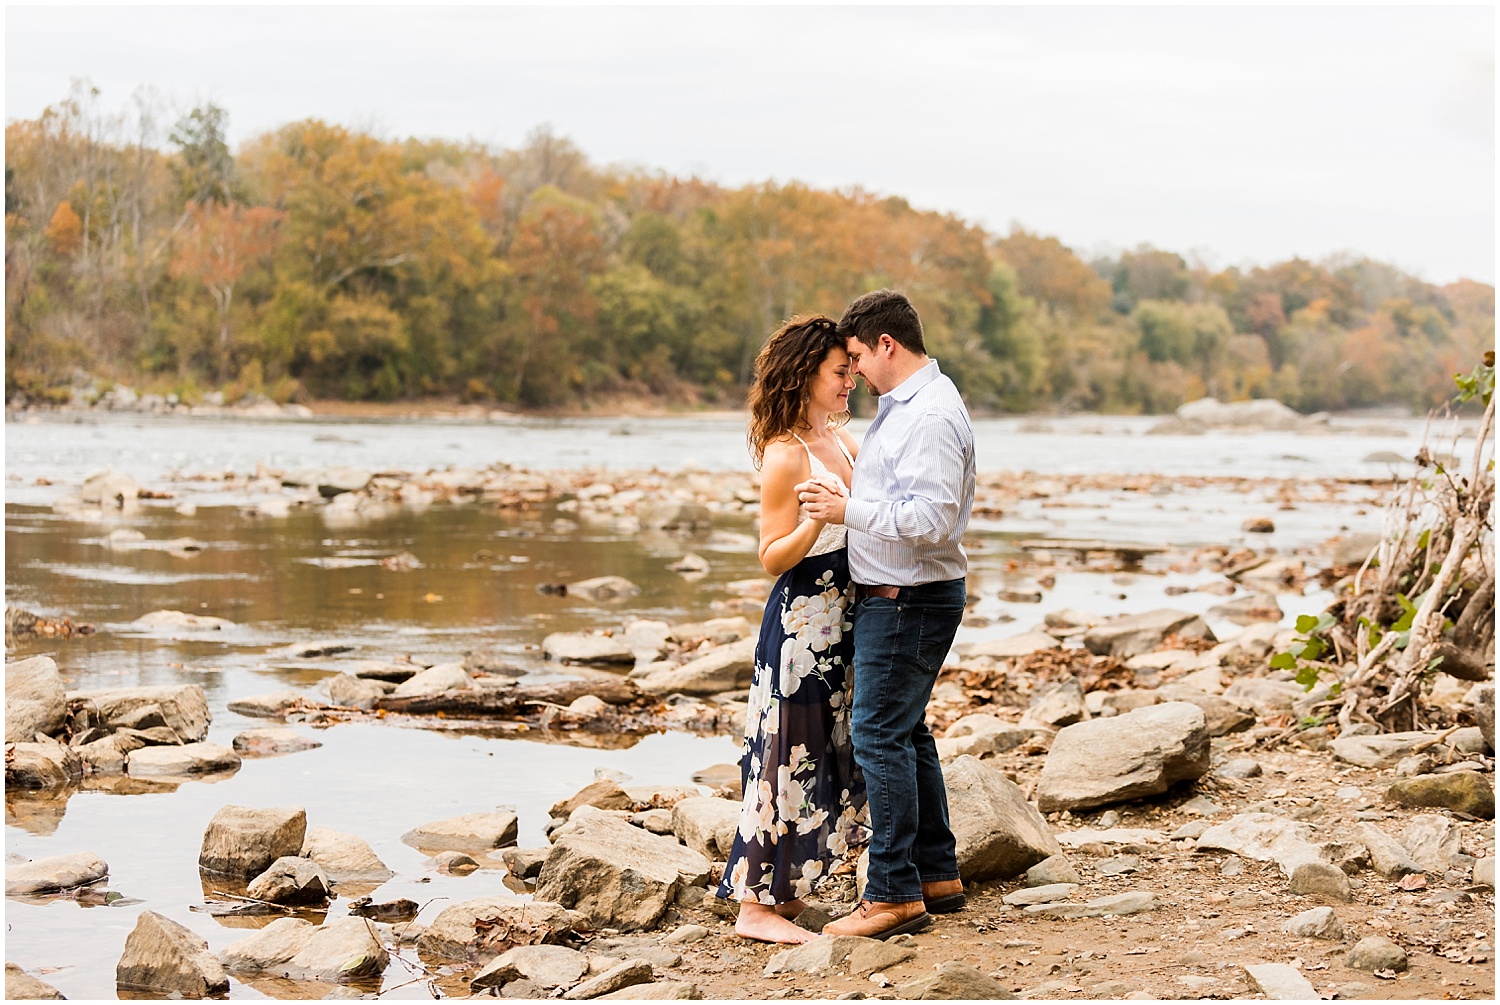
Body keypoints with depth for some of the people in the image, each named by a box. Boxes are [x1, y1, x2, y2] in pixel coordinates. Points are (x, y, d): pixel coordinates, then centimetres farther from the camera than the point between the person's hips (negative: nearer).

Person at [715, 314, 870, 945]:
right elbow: (772, 558, -15)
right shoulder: (785, 455, -15)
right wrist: (818, 518, -30)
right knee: (788, 755, -5)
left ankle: (784, 892, 22)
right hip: (800, 619, -9)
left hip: (838, 620, 9)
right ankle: (756, 904, 2)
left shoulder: (840, 440, 10)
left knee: (823, 755, 13)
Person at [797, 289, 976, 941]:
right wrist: (846, 500, 14)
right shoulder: (904, 404, 14)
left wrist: (849, 511, -22)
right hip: (896, 595, 11)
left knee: (880, 736, -9)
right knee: (907, 734, 17)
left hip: (908, 602, -11)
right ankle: (937, 875, 25)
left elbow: (931, 518, -26)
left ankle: (895, 894, -5)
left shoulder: (928, 416, -19)